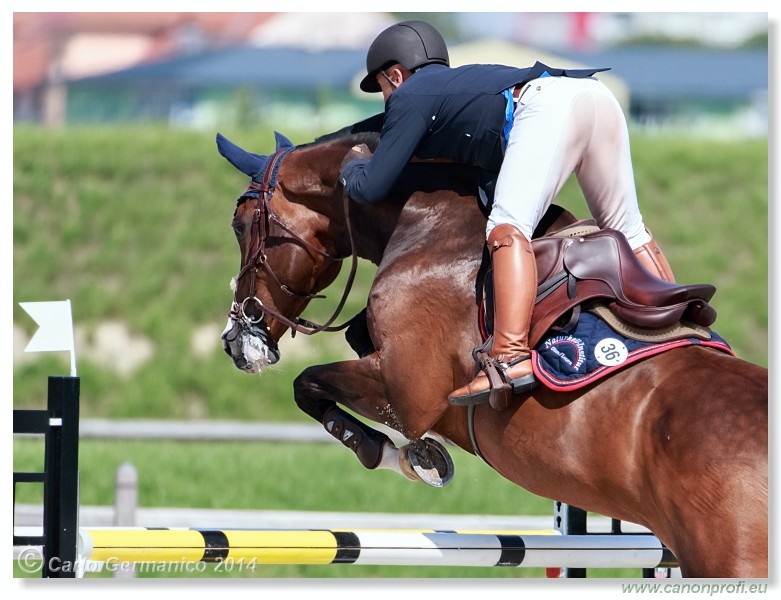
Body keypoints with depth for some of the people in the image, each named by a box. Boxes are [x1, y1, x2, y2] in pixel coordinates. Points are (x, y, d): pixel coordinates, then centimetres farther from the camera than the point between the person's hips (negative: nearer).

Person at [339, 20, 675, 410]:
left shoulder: (410, 96, 15)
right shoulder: (461, 82, 37)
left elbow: (371, 188, 13)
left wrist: (354, 164, 34)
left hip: (549, 105, -8)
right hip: (601, 98, 8)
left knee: (507, 227, -18)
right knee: (625, 230, 22)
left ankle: (511, 358, -37)